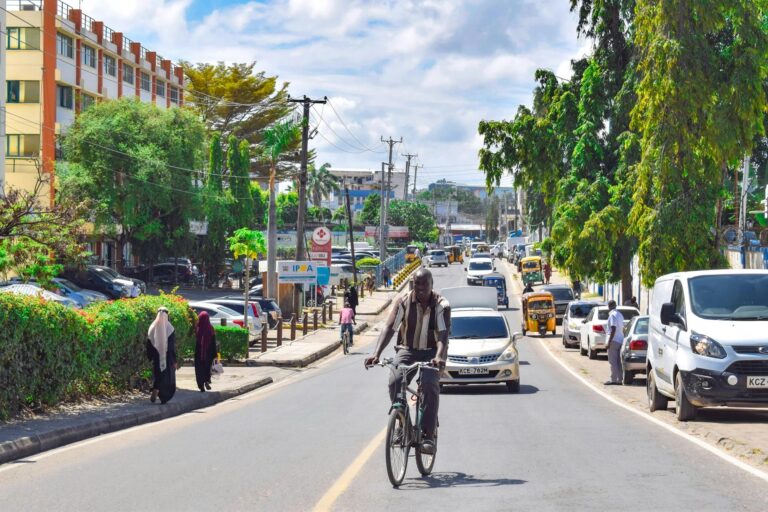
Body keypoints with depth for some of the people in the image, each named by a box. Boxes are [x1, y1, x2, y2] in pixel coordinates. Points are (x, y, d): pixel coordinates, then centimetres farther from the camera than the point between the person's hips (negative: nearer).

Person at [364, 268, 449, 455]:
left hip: (431, 352, -2)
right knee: (395, 382, -25)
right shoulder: (403, 302, -7)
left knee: (429, 384, -28)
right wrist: (376, 353, -32)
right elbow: (389, 327, -17)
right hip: (407, 350, 2)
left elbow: (443, 333, -24)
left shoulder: (441, 305, -11)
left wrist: (439, 356, -44)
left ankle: (429, 436, -22)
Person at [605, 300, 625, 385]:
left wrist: (609, 342, -19)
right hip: (620, 340, 9)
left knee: (612, 361, -7)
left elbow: (613, 329, -20)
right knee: (618, 361, 10)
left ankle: (613, 380, -9)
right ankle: (619, 379, 11)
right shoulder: (620, 314, 16)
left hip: (614, 340, -9)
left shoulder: (612, 315, -13)